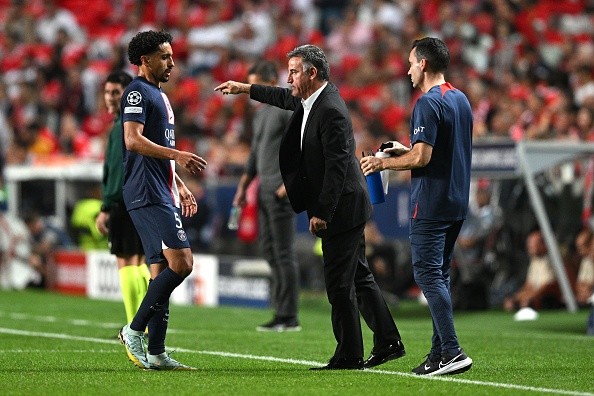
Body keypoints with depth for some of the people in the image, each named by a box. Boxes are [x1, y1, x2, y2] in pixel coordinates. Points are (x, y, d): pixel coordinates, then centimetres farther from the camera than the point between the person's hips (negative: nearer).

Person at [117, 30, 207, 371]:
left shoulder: (159, 96, 23)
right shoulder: (138, 92, -7)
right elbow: (133, 140, -21)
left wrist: (181, 186, 26)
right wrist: (177, 155, -28)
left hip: (163, 195, 10)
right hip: (147, 195, -10)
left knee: (162, 271, 7)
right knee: (180, 263, -18)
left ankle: (156, 354, 7)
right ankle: (135, 330, -10)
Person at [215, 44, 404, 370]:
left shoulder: (331, 111, -22)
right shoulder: (313, 99, 8)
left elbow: (336, 166, -24)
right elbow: (287, 98, 31)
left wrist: (322, 213, -23)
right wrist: (244, 89, 35)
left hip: (341, 208, -10)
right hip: (343, 209, 10)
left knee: (339, 284, -4)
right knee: (359, 278, 14)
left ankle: (349, 355, 1)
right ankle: (388, 342, 17)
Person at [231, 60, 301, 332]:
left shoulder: (289, 109, -9)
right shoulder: (261, 112, 19)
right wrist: (243, 186, 20)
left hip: (281, 190, -9)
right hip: (265, 189, 9)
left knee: (283, 253, -8)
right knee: (268, 250, 8)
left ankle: (288, 317, -5)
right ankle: (280, 310, 12)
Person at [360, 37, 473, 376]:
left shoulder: (428, 103, -15)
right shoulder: (461, 99, 14)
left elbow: (422, 157, -21)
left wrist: (383, 163, -6)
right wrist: (405, 150, 22)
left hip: (431, 205, -9)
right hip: (458, 203, 9)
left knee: (428, 275, -8)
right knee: (440, 275, 13)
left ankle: (452, 352, -16)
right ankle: (439, 353, 13)